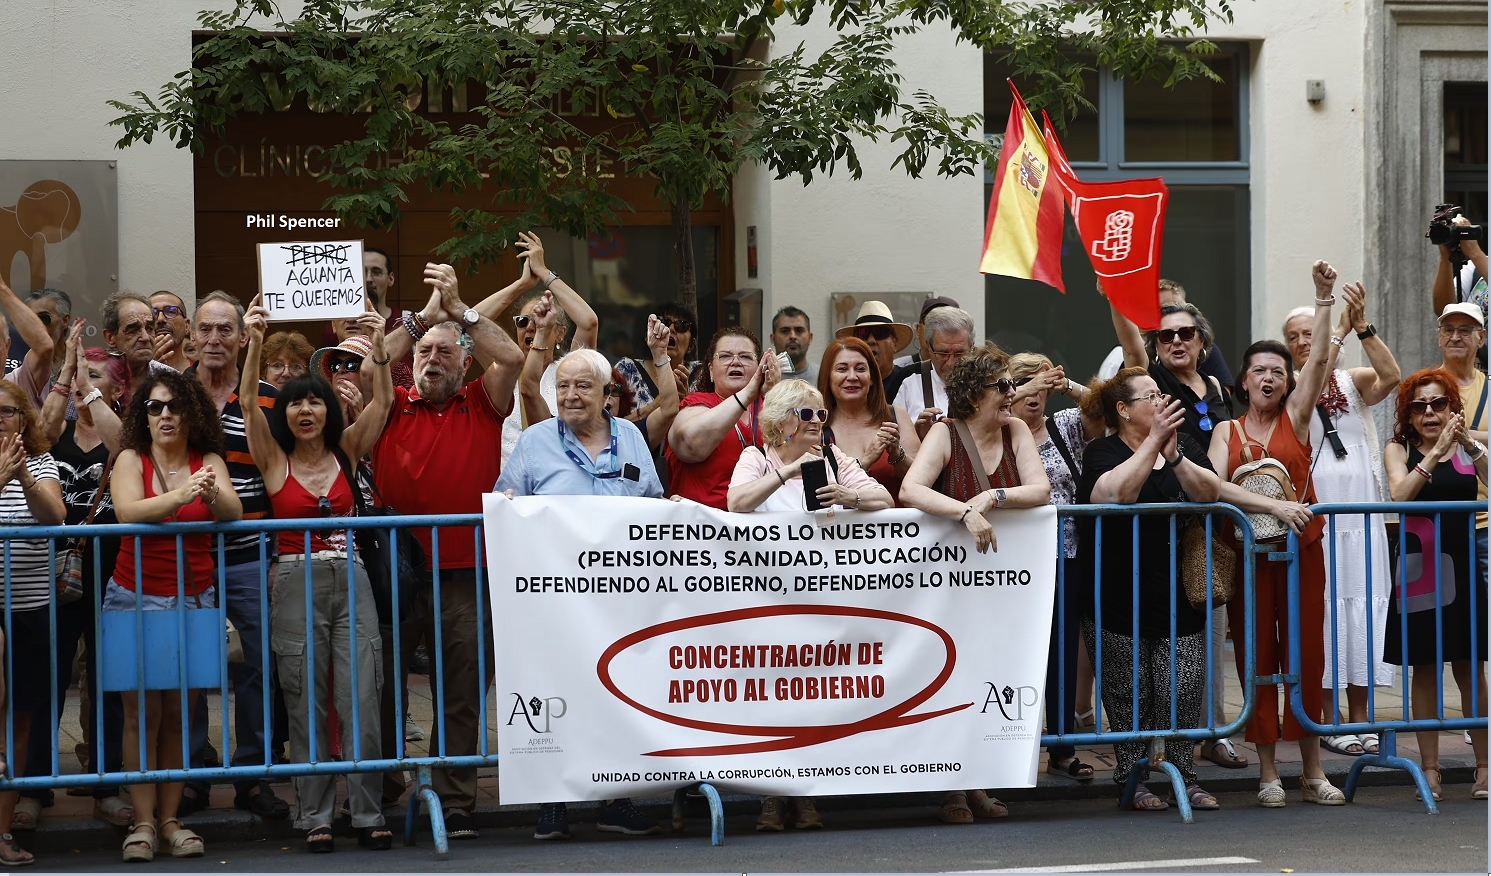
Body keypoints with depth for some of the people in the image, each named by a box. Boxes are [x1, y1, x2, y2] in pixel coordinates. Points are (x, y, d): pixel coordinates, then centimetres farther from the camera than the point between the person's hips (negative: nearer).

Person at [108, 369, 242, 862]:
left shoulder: (209, 462, 3)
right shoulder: (132, 460, -2)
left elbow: (233, 513, -14)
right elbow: (127, 511, -21)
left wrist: (211, 494, -37)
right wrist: (180, 496, -37)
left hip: (194, 600, 2)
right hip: (136, 597, -1)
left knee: (179, 715, 2)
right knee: (142, 714, -4)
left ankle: (170, 819, 6)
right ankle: (143, 822, -3)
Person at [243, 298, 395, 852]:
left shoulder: (346, 453, 9)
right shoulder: (274, 459, 4)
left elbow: (383, 401, -1)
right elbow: (249, 402, -9)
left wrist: (378, 345, -15)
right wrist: (255, 344, -22)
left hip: (351, 581, 1)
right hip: (296, 583, -1)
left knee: (362, 701, -4)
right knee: (306, 706, 1)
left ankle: (368, 814, 1)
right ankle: (315, 817, 5)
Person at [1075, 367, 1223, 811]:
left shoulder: (1184, 444, 10)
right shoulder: (1102, 452, -4)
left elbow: (1210, 492, -6)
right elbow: (1117, 492, -25)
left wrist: (1173, 456, -22)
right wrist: (1152, 441, -24)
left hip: (1179, 599, 3)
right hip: (1120, 603, -3)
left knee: (1184, 692, -2)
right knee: (1129, 696, 1)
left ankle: (1186, 778, 8)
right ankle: (1131, 780, 12)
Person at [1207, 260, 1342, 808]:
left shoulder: (1296, 417, 7)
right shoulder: (1226, 431, 7)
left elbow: (1319, 358, -5)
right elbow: (1215, 486, -10)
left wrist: (1324, 298, -14)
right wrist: (1274, 505, -22)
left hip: (1302, 547, 0)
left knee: (1306, 655, 1)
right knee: (1257, 658, 0)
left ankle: (1313, 770, 6)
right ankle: (1268, 772, 4)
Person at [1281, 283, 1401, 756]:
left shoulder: (1354, 383, 11)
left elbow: (1391, 376, -10)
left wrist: (1362, 326, -19)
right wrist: (1340, 330, -21)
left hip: (1361, 512, 3)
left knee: (1364, 603, 3)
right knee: (1324, 607, -5)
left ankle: (1359, 717, 10)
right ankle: (1329, 720, 0)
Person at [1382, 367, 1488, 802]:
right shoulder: (1399, 450, 4)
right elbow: (1400, 494, -14)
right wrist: (1436, 452, -22)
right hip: (1421, 570, -1)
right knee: (1425, 668, 2)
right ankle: (1429, 768, 6)